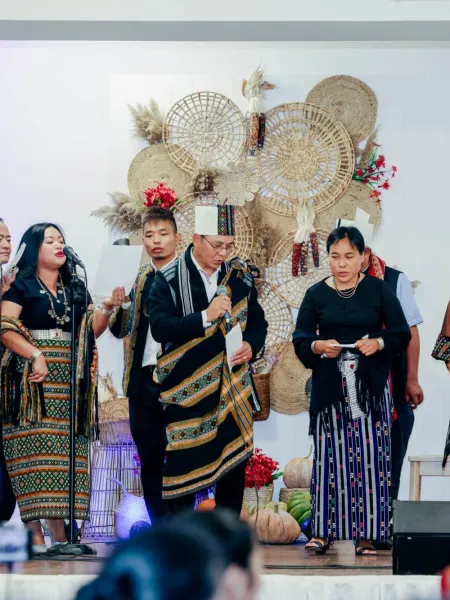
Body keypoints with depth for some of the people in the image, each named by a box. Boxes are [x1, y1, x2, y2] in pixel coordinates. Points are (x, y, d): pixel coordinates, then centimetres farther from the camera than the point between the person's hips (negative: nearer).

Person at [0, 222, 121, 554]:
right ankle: (35, 533, -12)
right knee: (34, 450, -11)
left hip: (68, 385, 5)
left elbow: (90, 330, 16)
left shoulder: (76, 288, 18)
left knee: (63, 452, 0)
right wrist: (35, 355, -20)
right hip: (33, 382, -5)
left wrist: (107, 309, -2)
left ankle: (59, 532, 0)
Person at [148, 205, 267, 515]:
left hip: (233, 390, 4)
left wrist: (251, 345, -7)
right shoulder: (169, 279, -8)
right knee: (183, 470, -1)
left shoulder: (241, 275, 6)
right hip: (187, 392, -4)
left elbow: (258, 322, 14)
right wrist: (205, 316, -27)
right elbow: (159, 327, -18)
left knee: (234, 466, 8)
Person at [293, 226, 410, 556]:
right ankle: (323, 530, 6)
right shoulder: (316, 294, 6)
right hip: (330, 386, 1)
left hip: (370, 386, -1)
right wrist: (318, 346, -14)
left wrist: (379, 343, -15)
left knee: (370, 456, -2)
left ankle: (367, 533, 3)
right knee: (329, 456, 0)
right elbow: (300, 339, 5)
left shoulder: (379, 290, 3)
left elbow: (402, 334, 3)